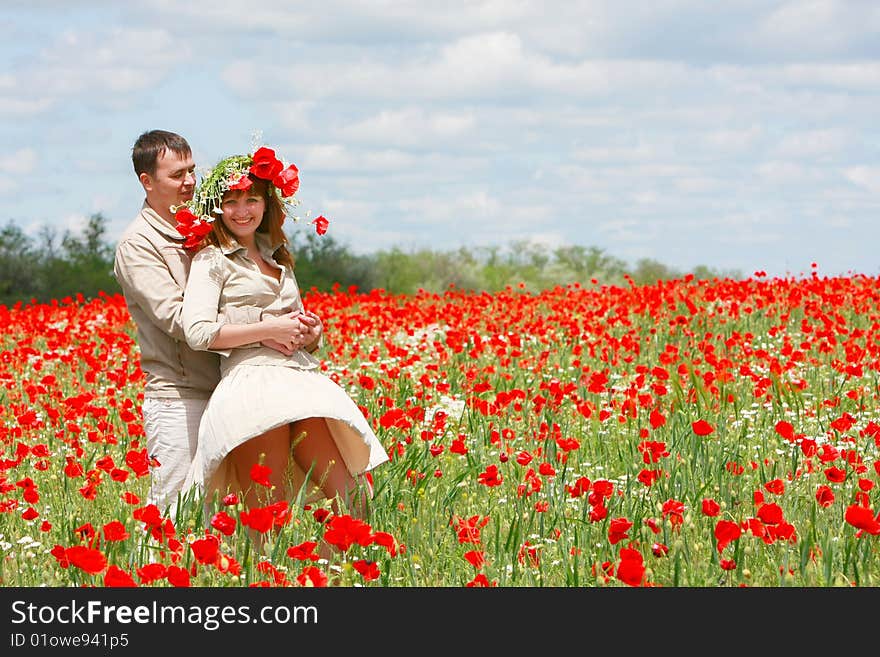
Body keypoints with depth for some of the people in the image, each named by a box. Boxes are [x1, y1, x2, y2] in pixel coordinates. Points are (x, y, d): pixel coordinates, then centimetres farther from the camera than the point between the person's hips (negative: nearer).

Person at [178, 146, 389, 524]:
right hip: (254, 386, -6)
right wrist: (271, 329, -9)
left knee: (350, 498, -11)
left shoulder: (278, 259, 26)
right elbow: (197, 332, -9)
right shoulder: (213, 259, 5)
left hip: (303, 379, 6)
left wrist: (311, 333, 8)